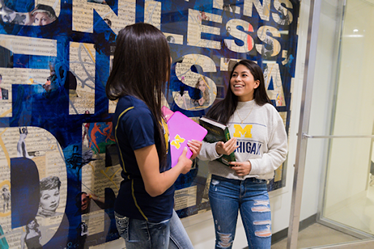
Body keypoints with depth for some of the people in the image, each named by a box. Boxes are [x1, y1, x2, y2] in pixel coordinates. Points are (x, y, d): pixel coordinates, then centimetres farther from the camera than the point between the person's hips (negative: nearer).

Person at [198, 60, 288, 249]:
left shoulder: (269, 112, 1)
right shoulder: (219, 111, 1)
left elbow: (279, 151, 1)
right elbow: (201, 147, 2)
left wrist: (252, 166, -12)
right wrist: (216, 150, -20)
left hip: (256, 188, 0)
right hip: (222, 185, 0)